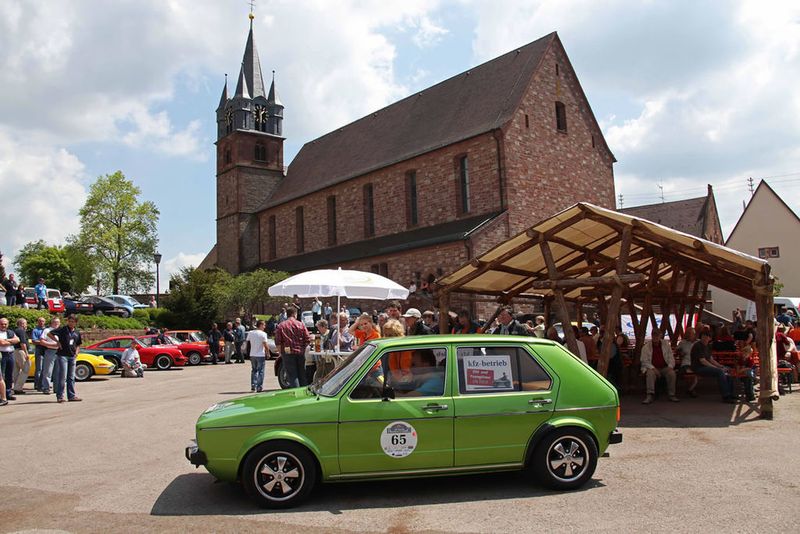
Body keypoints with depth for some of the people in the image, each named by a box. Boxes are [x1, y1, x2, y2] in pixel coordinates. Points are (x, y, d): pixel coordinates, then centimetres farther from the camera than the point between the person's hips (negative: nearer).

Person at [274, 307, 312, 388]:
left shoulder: (281, 326, -1)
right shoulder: (301, 325, 2)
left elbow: (278, 341, -6)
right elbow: (308, 339, 0)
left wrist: (281, 352, 6)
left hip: (288, 353, -2)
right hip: (300, 353, 2)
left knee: (292, 375, 0)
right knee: (302, 375, 13)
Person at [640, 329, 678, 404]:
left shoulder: (666, 344, 8)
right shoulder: (646, 347, 0)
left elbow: (671, 358, 8)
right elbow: (644, 361, -5)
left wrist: (670, 366, -12)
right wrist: (653, 368, -21)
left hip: (664, 368, 2)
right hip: (652, 368, -2)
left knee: (671, 373, -29)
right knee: (650, 373, -35)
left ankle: (671, 395, -18)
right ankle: (650, 396, -39)